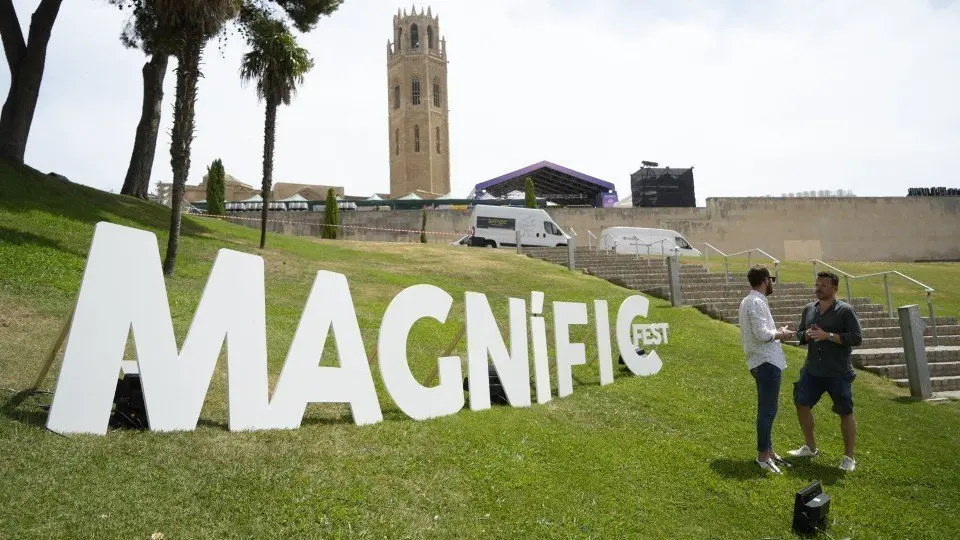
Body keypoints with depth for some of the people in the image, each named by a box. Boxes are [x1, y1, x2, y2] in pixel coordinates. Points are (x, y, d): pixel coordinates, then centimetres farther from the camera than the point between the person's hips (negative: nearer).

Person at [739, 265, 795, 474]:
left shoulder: (747, 301, 15)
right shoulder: (757, 302, -17)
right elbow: (762, 333, -24)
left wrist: (777, 333, 14)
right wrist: (781, 334, -7)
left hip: (762, 362, 11)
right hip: (767, 362, -11)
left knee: (766, 409, 18)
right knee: (768, 410, -5)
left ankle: (768, 449, 28)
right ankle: (763, 455, 0)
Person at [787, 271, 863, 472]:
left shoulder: (845, 310, -9)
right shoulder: (809, 309, 7)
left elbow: (857, 338, -14)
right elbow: (799, 333, 16)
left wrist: (828, 336, -22)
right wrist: (806, 335, -8)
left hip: (838, 373, -6)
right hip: (812, 370, 6)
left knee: (845, 412, 2)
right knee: (802, 404, 10)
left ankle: (849, 457, 17)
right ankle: (810, 447, 28)